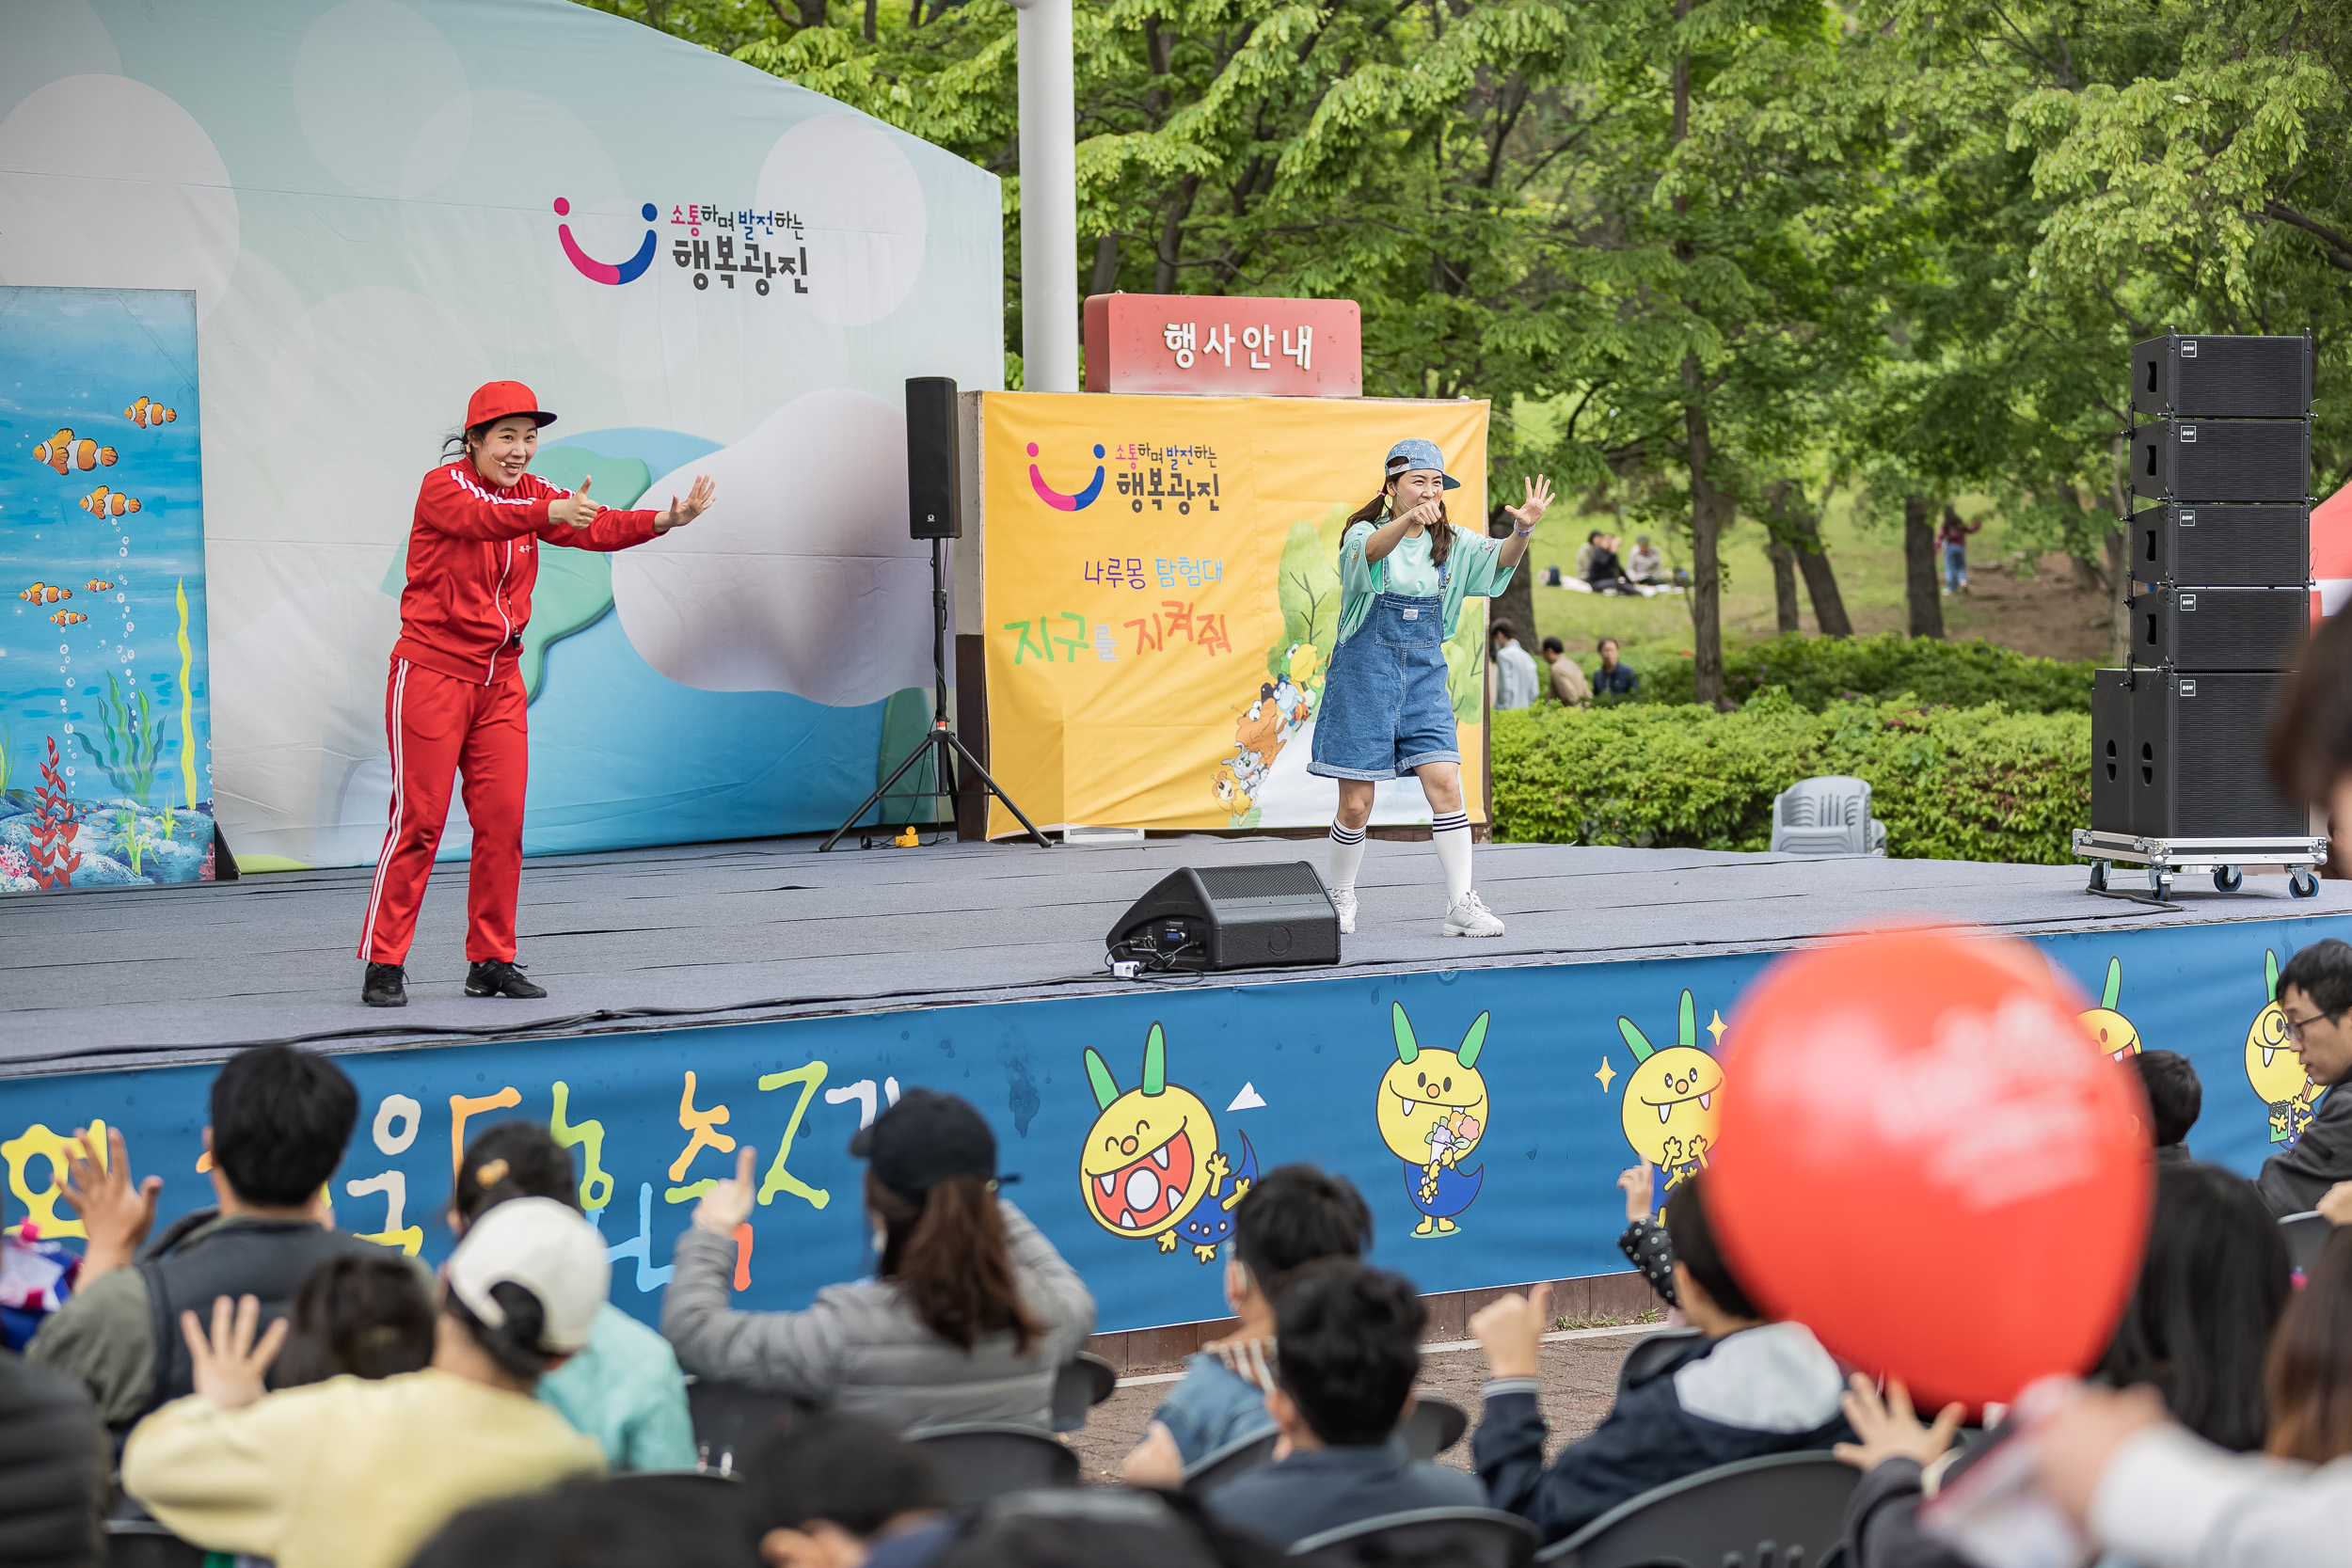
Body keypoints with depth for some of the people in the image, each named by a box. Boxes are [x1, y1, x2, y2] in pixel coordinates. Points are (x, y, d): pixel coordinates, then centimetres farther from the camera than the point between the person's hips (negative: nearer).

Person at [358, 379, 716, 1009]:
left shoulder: (536, 494, 7)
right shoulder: (442, 486, -10)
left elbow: (597, 528, -8)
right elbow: (479, 517, -32)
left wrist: (665, 520, -26)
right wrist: (551, 513, -50)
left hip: (499, 682, 6)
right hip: (432, 673, -6)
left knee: (503, 820, 3)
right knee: (418, 820, -7)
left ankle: (491, 962, 11)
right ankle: (384, 964, -2)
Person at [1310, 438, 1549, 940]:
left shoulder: (1451, 544, 6)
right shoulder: (1364, 533, -5)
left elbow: (1501, 558, -12)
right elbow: (1371, 549, -31)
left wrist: (1523, 529, -35)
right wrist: (1409, 519, -51)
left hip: (1425, 676, 3)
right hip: (1365, 672, -3)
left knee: (1445, 783, -11)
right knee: (1356, 802, -1)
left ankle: (1461, 904, -9)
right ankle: (1340, 898, 20)